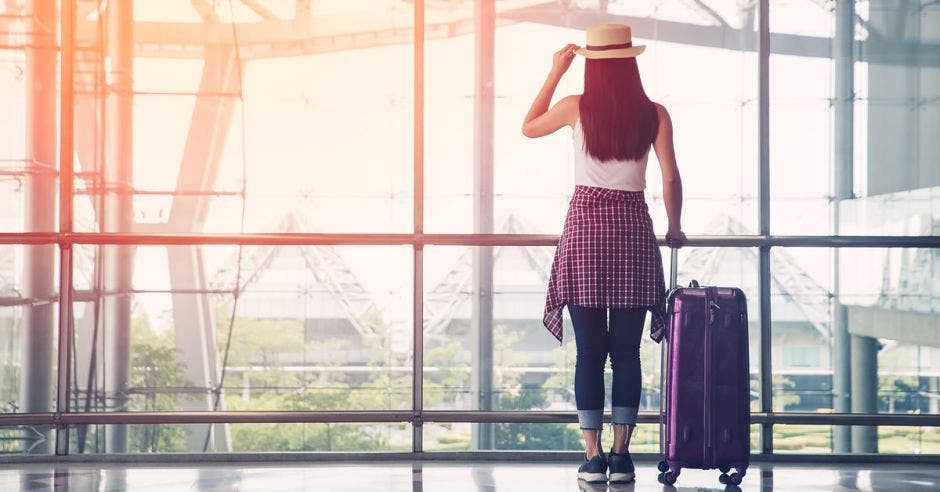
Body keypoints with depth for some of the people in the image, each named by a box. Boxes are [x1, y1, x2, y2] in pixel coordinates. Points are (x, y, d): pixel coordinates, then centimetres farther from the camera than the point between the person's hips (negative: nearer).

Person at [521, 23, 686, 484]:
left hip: (584, 225, -1)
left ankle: (593, 456, 2)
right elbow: (670, 178, 1)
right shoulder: (653, 114, 1)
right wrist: (674, 229, 16)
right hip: (633, 227, 1)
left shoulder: (576, 107, 0)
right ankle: (621, 455, 6)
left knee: (589, 351, 3)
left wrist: (555, 72, 18)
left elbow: (528, 127, 18)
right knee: (626, 352, 6)